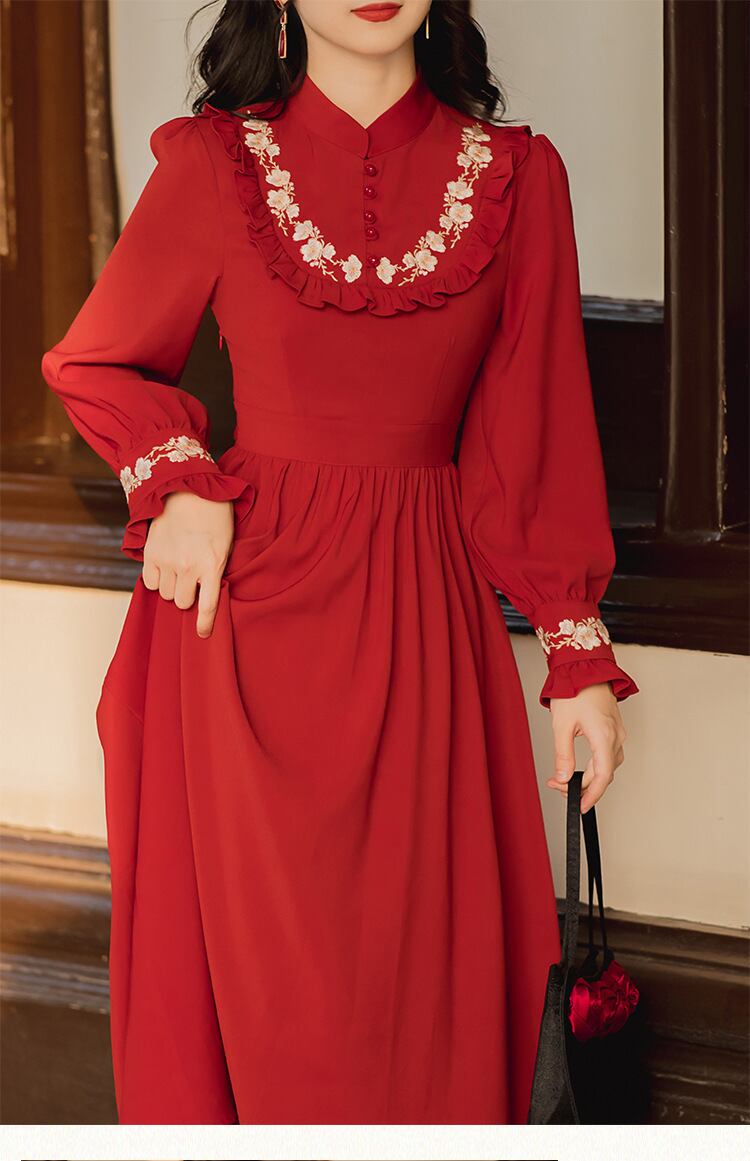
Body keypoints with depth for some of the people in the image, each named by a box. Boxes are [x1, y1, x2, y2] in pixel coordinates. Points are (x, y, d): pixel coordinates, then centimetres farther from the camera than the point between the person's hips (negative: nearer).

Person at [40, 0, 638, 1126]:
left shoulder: (515, 177, 2)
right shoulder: (216, 165, -1)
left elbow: (539, 434, 5)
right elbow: (92, 363, 12)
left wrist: (581, 655, 4)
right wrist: (177, 485, -5)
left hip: (428, 612, 2)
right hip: (256, 601, -1)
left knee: (435, 967, 5)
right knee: (276, 980, 4)